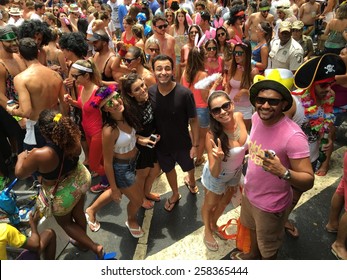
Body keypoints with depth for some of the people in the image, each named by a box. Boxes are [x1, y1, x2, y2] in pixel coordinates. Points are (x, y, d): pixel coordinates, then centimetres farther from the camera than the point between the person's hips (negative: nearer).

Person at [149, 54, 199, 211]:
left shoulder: (184, 93, -25)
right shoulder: (150, 92, -16)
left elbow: (193, 120, -15)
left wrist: (195, 145, -12)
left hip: (182, 143, -2)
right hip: (161, 143, 2)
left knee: (188, 167, 26)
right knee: (168, 169, 25)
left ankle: (191, 181, 63)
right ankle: (175, 194, 55)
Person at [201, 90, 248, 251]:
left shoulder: (239, 117, -23)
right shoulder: (213, 135, -38)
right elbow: (214, 173, -35)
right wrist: (218, 158, -52)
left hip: (235, 173, 6)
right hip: (217, 177, -5)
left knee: (225, 202, 31)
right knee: (210, 205, 24)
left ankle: (214, 224, 62)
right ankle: (207, 231, 56)